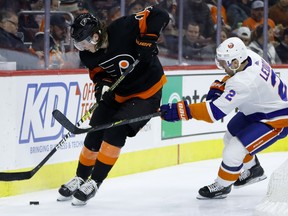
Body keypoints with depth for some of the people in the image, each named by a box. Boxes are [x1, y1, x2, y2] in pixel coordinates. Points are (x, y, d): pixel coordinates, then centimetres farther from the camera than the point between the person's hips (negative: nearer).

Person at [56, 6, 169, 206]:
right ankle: (80, 178, 25)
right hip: (119, 92, 6)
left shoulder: (124, 28, -31)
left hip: (147, 91, -6)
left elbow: (160, 16, -28)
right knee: (95, 132, 4)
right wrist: (101, 82, -16)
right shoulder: (88, 54, -12)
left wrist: (148, 39, -36)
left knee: (116, 131, -19)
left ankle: (94, 182, -8)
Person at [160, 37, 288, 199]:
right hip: (259, 109, 10)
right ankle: (254, 170, 43)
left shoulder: (244, 83, -38)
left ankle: (222, 186, 11)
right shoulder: (248, 56, -14)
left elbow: (215, 112, -39)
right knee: (231, 137, 21)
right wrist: (219, 88, -5)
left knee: (233, 151, -15)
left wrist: (181, 110, -39)